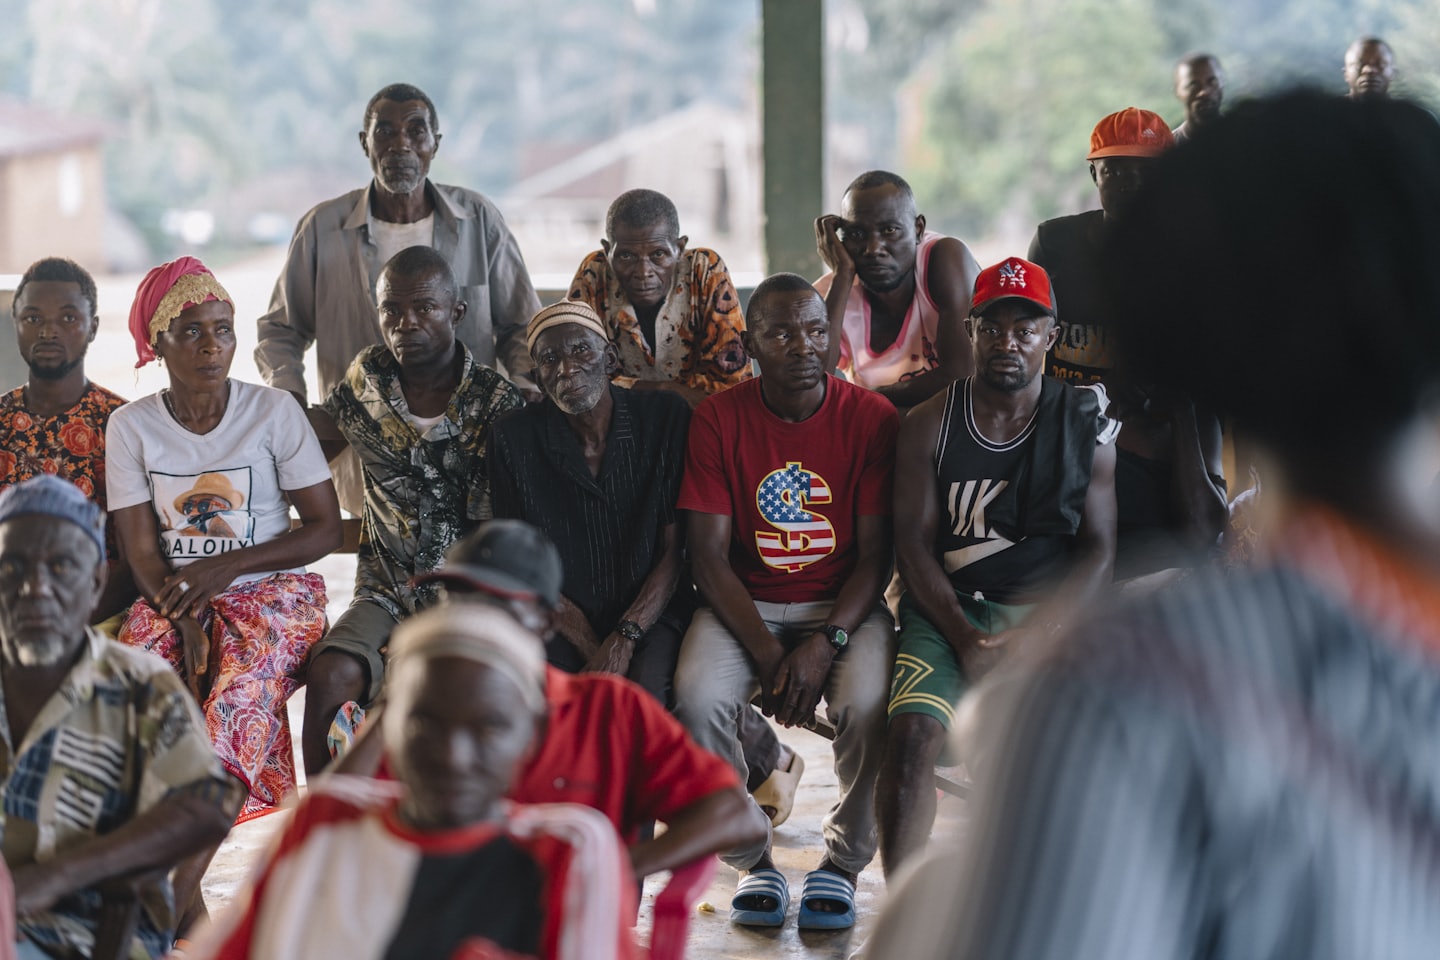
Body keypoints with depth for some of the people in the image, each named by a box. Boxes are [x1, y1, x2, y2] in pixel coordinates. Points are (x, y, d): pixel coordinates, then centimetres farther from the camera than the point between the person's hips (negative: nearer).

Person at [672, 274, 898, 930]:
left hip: (845, 605, -1)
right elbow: (709, 556, -6)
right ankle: (752, 860, -5)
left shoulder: (872, 418, -5)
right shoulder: (717, 420, -4)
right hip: (744, 605, 1)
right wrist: (767, 654, -18)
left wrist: (825, 642, -20)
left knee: (866, 704, -31)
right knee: (697, 700, -29)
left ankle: (843, 862, -4)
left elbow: (876, 554, -5)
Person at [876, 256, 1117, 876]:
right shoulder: (929, 425, 6)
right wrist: (964, 638, -14)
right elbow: (913, 543, 1)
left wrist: (1029, 636, -14)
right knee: (912, 730, -26)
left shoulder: (1087, 428, 6)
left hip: (1050, 615, 0)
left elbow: (1098, 552, 1)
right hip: (948, 611, 0)